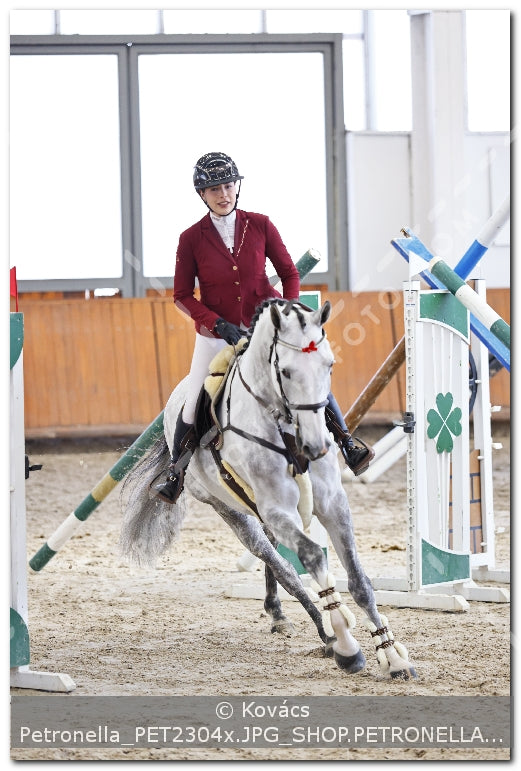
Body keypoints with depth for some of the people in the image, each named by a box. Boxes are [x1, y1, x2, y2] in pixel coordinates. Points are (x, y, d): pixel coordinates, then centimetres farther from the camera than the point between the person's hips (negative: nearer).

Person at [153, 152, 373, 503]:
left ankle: (349, 447, -7)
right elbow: (182, 295, -4)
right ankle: (176, 474, 18)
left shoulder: (260, 226, -5)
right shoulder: (192, 239, -8)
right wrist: (220, 325, -16)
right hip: (218, 334, -1)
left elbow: (289, 274, 2)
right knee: (194, 406, -4)